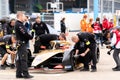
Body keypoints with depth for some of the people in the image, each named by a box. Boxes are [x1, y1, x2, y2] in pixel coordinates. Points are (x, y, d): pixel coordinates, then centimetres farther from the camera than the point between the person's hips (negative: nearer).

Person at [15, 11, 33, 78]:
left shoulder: (19, 24, 18)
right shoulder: (19, 25, -15)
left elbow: (25, 33, 15)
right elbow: (25, 34, -22)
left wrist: (30, 37, 1)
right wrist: (32, 37, -9)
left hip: (21, 43, 10)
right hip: (22, 43, -10)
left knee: (19, 59, 11)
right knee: (24, 59, -8)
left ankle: (19, 74, 15)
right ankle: (25, 74, -6)